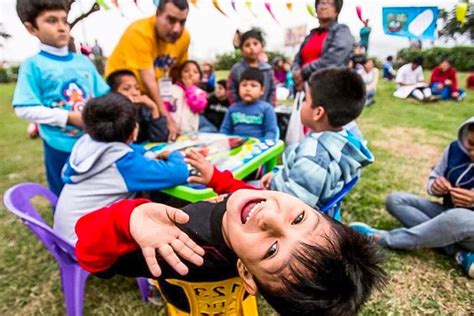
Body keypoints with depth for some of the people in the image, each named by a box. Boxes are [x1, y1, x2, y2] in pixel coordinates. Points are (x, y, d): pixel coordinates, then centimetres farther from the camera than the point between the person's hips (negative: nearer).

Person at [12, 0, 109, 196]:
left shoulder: (83, 61, 5)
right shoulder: (34, 65, -9)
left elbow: (103, 95, 9)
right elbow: (25, 108, -13)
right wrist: (68, 117, -18)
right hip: (61, 147, -4)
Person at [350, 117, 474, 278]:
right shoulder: (455, 148, -5)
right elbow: (433, 179, 6)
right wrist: (436, 186, -18)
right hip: (450, 216, 6)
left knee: (458, 218, -40)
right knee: (395, 199, -11)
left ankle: (381, 238, -25)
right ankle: (458, 251, -20)